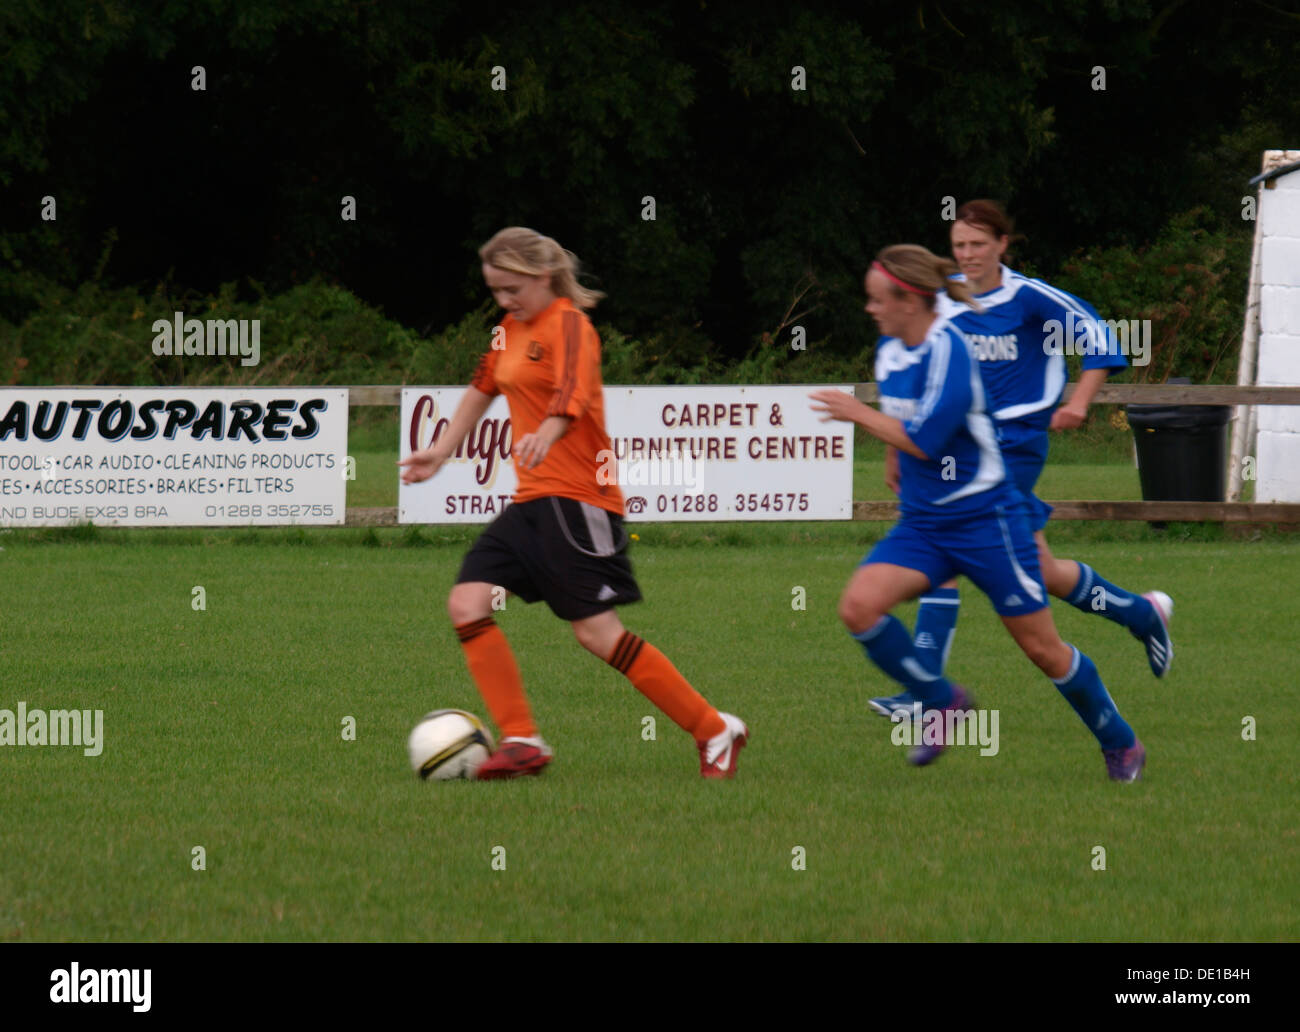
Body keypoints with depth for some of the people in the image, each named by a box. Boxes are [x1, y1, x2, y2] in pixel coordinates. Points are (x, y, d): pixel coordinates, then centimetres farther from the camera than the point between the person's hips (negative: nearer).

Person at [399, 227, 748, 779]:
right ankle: (521, 741, -4)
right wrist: (440, 451, 35)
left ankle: (715, 730, -2)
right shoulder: (512, 329, 17)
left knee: (598, 633, -12)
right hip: (533, 501, 9)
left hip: (577, 497, -9)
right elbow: (484, 386, 34)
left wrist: (545, 435, -49)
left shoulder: (567, 325, -10)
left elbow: (572, 394, -30)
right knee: (467, 603, -6)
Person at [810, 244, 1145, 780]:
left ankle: (1120, 744, 21)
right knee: (859, 605, -18)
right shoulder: (889, 351, 5)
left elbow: (924, 440, -23)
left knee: (1041, 648, 1)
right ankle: (940, 702, 1)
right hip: (920, 525, 7)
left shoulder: (947, 350, -19)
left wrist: (859, 414, -14)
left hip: (982, 518, -7)